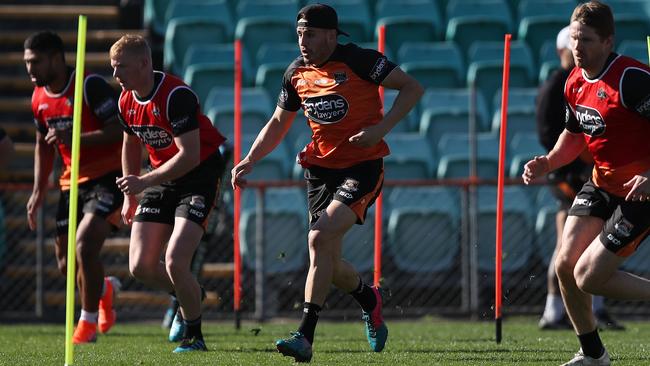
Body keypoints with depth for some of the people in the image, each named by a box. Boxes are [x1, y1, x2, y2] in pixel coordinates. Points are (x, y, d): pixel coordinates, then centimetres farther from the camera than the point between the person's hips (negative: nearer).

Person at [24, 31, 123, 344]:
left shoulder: (91, 86, -17)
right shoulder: (39, 98, 7)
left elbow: (120, 130, -22)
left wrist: (75, 138, -31)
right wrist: (38, 192, 16)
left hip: (107, 177, -7)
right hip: (72, 182, 7)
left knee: (84, 245, -23)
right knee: (66, 263, 6)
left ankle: (88, 320, -4)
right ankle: (105, 289, 40)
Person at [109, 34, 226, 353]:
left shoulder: (176, 96, -24)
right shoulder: (127, 101, 1)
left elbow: (190, 156, -29)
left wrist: (144, 182, -31)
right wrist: (130, 196, 21)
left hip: (200, 175, -7)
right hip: (162, 178, 8)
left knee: (175, 262, -20)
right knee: (140, 266, -1)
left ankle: (193, 336, 0)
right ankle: (190, 297, 29)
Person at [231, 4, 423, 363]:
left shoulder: (358, 60, -11)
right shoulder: (296, 73, 6)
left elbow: (412, 87, -7)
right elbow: (278, 123, 19)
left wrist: (381, 128, -18)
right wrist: (249, 160, 5)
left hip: (363, 167, -6)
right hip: (320, 168, 6)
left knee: (320, 238, -25)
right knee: (328, 263, 5)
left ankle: (305, 336, -25)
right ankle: (369, 299, 39)